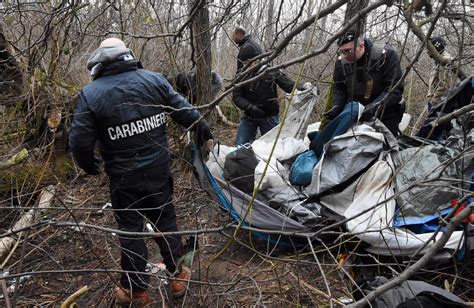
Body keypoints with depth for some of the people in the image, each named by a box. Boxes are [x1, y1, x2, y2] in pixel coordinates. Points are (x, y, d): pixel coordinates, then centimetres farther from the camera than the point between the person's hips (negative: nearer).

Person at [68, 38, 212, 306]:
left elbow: (80, 141, -10)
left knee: (131, 229, 13)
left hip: (124, 178, -2)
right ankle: (178, 276, 33)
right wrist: (203, 130, 20)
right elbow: (184, 110, 2)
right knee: (166, 220, 18)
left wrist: (90, 166, 11)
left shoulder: (91, 94, -11)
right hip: (159, 170, 3)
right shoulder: (154, 79, -4)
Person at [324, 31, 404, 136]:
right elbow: (339, 89, 8)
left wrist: (374, 107, -35)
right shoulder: (341, 62, -4)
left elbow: (394, 89, -21)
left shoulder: (386, 55, -17)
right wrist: (337, 106, -13)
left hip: (384, 113, -3)